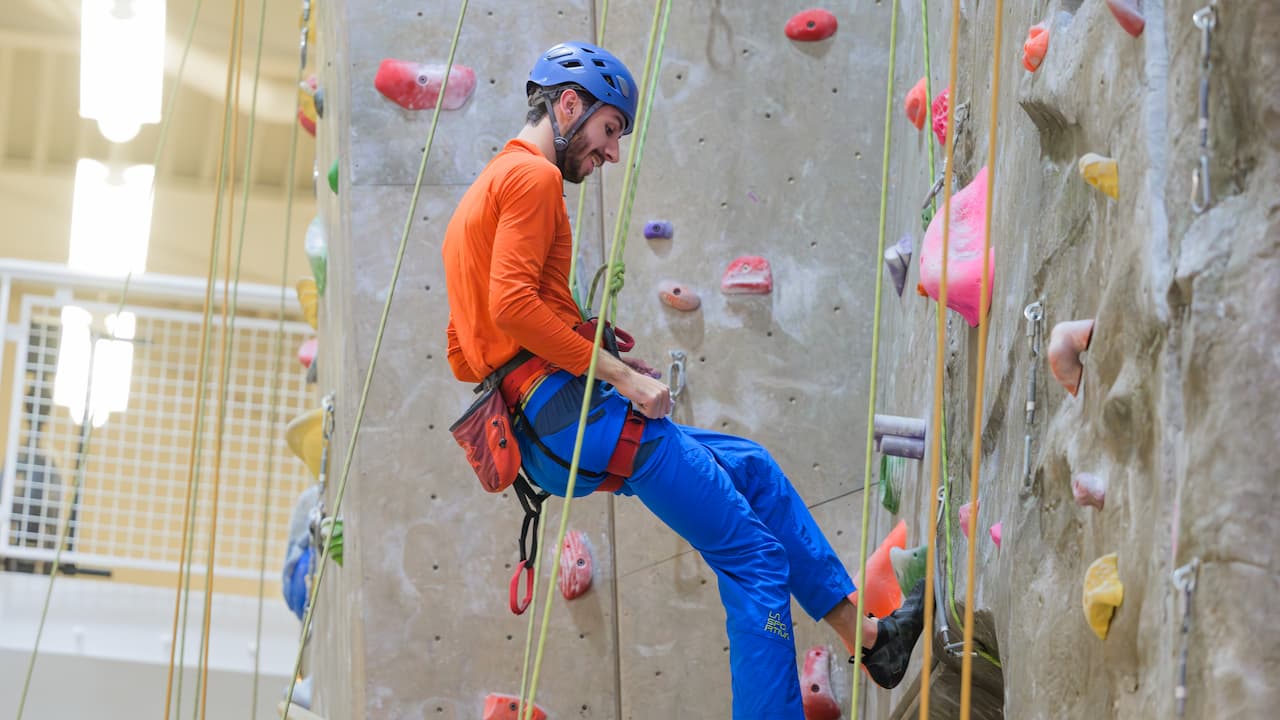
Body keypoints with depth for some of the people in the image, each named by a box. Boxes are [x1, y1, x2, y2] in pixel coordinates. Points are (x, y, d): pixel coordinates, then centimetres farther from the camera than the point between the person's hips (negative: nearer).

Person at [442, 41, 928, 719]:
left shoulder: (481, 194, 24)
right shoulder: (532, 177, -7)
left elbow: (464, 350, 23)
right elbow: (513, 303, -21)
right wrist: (618, 374, -16)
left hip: (539, 435, 11)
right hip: (574, 411, -11)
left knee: (753, 468, 21)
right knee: (754, 555, -9)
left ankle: (862, 632, 23)